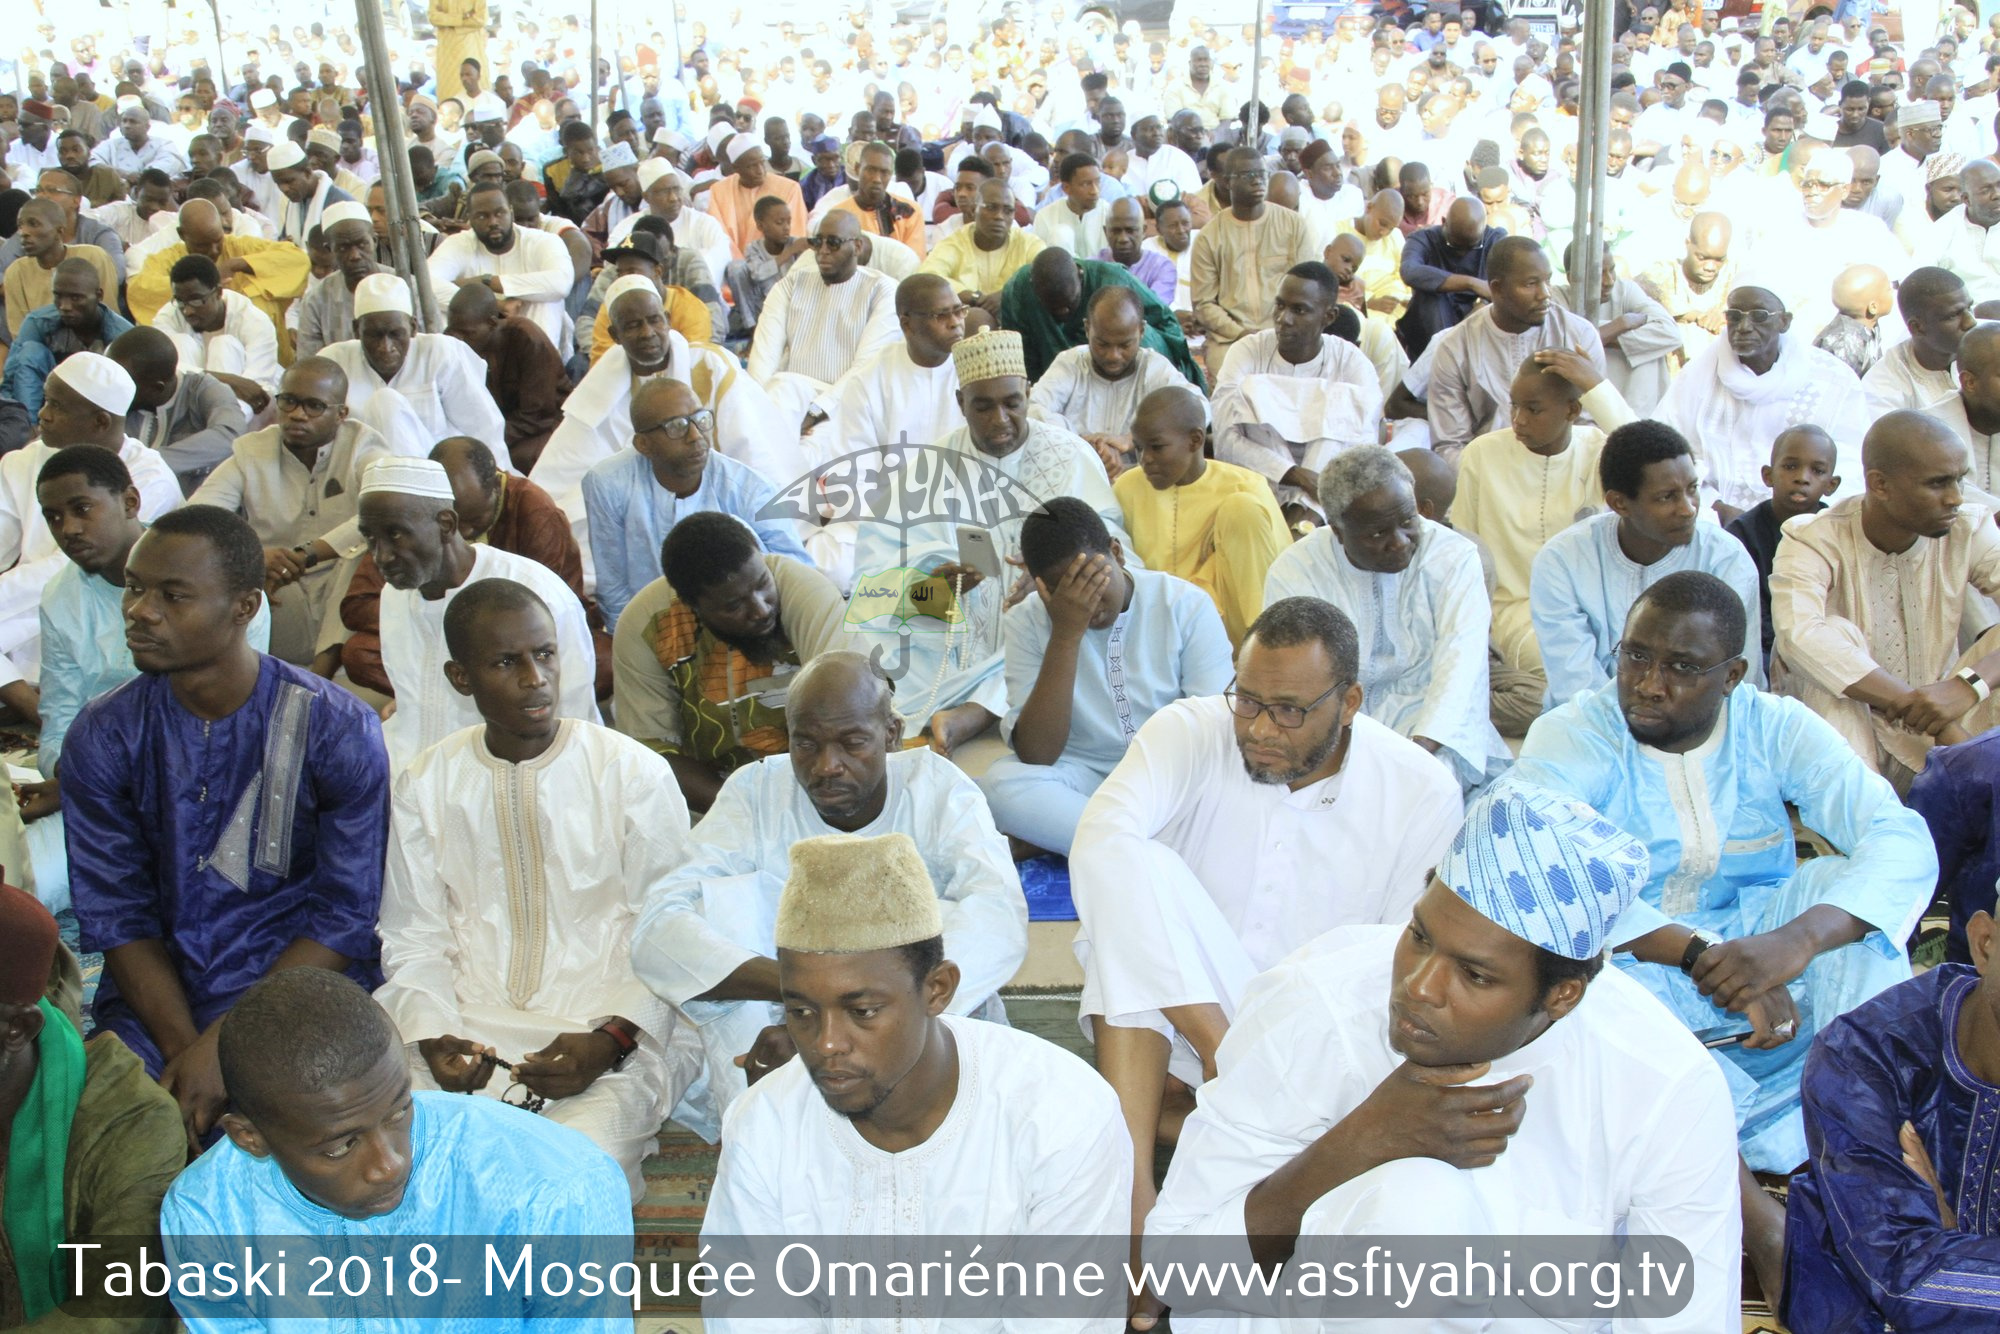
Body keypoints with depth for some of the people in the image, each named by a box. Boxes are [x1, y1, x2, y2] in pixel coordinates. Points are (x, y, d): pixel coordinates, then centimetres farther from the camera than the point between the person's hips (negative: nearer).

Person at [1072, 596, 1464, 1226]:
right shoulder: (1189, 732, -11)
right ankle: (1130, 1177, -35)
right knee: (1141, 870, -30)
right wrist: (1215, 1040, -37)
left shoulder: (1423, 793, -7)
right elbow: (1100, 844, -30)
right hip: (1175, 1020, 0)